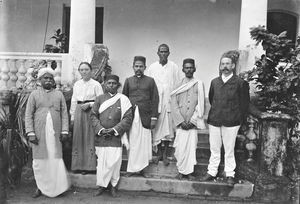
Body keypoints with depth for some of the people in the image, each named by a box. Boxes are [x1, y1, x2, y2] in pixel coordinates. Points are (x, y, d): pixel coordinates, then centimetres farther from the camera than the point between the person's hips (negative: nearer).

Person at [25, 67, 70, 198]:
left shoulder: (59, 95, 9)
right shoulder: (34, 95, 7)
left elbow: (64, 114, 6)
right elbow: (28, 115, 3)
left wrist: (64, 131, -2)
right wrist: (30, 133, -6)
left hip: (55, 133, 0)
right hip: (39, 134, 0)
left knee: (56, 159, 0)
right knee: (39, 161, 5)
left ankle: (58, 187, 11)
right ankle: (41, 187, 20)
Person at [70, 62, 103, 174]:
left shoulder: (96, 84, -2)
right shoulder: (76, 84, 12)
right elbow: (73, 101, 15)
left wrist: (89, 104, -14)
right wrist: (72, 116, 12)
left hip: (91, 113, -4)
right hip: (79, 112, 5)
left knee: (90, 138, -3)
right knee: (78, 138, 6)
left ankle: (89, 165, 6)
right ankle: (79, 165, 16)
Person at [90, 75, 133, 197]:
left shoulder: (123, 99, 2)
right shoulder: (100, 98, 8)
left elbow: (128, 118, -3)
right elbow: (93, 115, 6)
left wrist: (115, 129, -10)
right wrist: (100, 129, -8)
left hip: (116, 136, -2)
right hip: (101, 136, 2)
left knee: (115, 161, -1)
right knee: (101, 161, 6)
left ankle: (113, 185, 17)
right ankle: (102, 185, 20)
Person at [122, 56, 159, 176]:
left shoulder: (150, 81, 7)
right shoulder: (128, 81, 12)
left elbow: (155, 100, 3)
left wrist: (154, 117, -3)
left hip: (145, 117, -1)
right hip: (130, 117, 1)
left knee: (144, 143, 1)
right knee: (132, 143, 2)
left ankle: (141, 168, 14)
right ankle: (131, 169, 13)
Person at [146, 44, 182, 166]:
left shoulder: (174, 67, 1)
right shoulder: (152, 67, 4)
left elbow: (178, 86, 2)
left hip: (169, 102, -1)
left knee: (168, 129, 4)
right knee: (156, 129, 5)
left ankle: (165, 154, 17)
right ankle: (159, 153, 21)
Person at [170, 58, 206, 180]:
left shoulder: (199, 84, 3)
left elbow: (200, 105, -1)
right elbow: (174, 104, 1)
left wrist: (192, 121, -8)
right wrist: (181, 121, -7)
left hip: (193, 123, 0)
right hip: (180, 122, 0)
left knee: (191, 146, 2)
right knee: (180, 147, 0)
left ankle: (189, 171, 16)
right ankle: (181, 170, 16)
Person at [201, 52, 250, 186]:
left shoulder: (240, 83, -3)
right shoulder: (214, 82, 9)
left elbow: (244, 103, 0)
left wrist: (238, 118, 1)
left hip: (231, 122, -3)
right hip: (214, 120, 4)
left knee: (229, 150, 4)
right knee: (214, 149, 11)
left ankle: (230, 175, 18)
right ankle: (212, 172, 22)